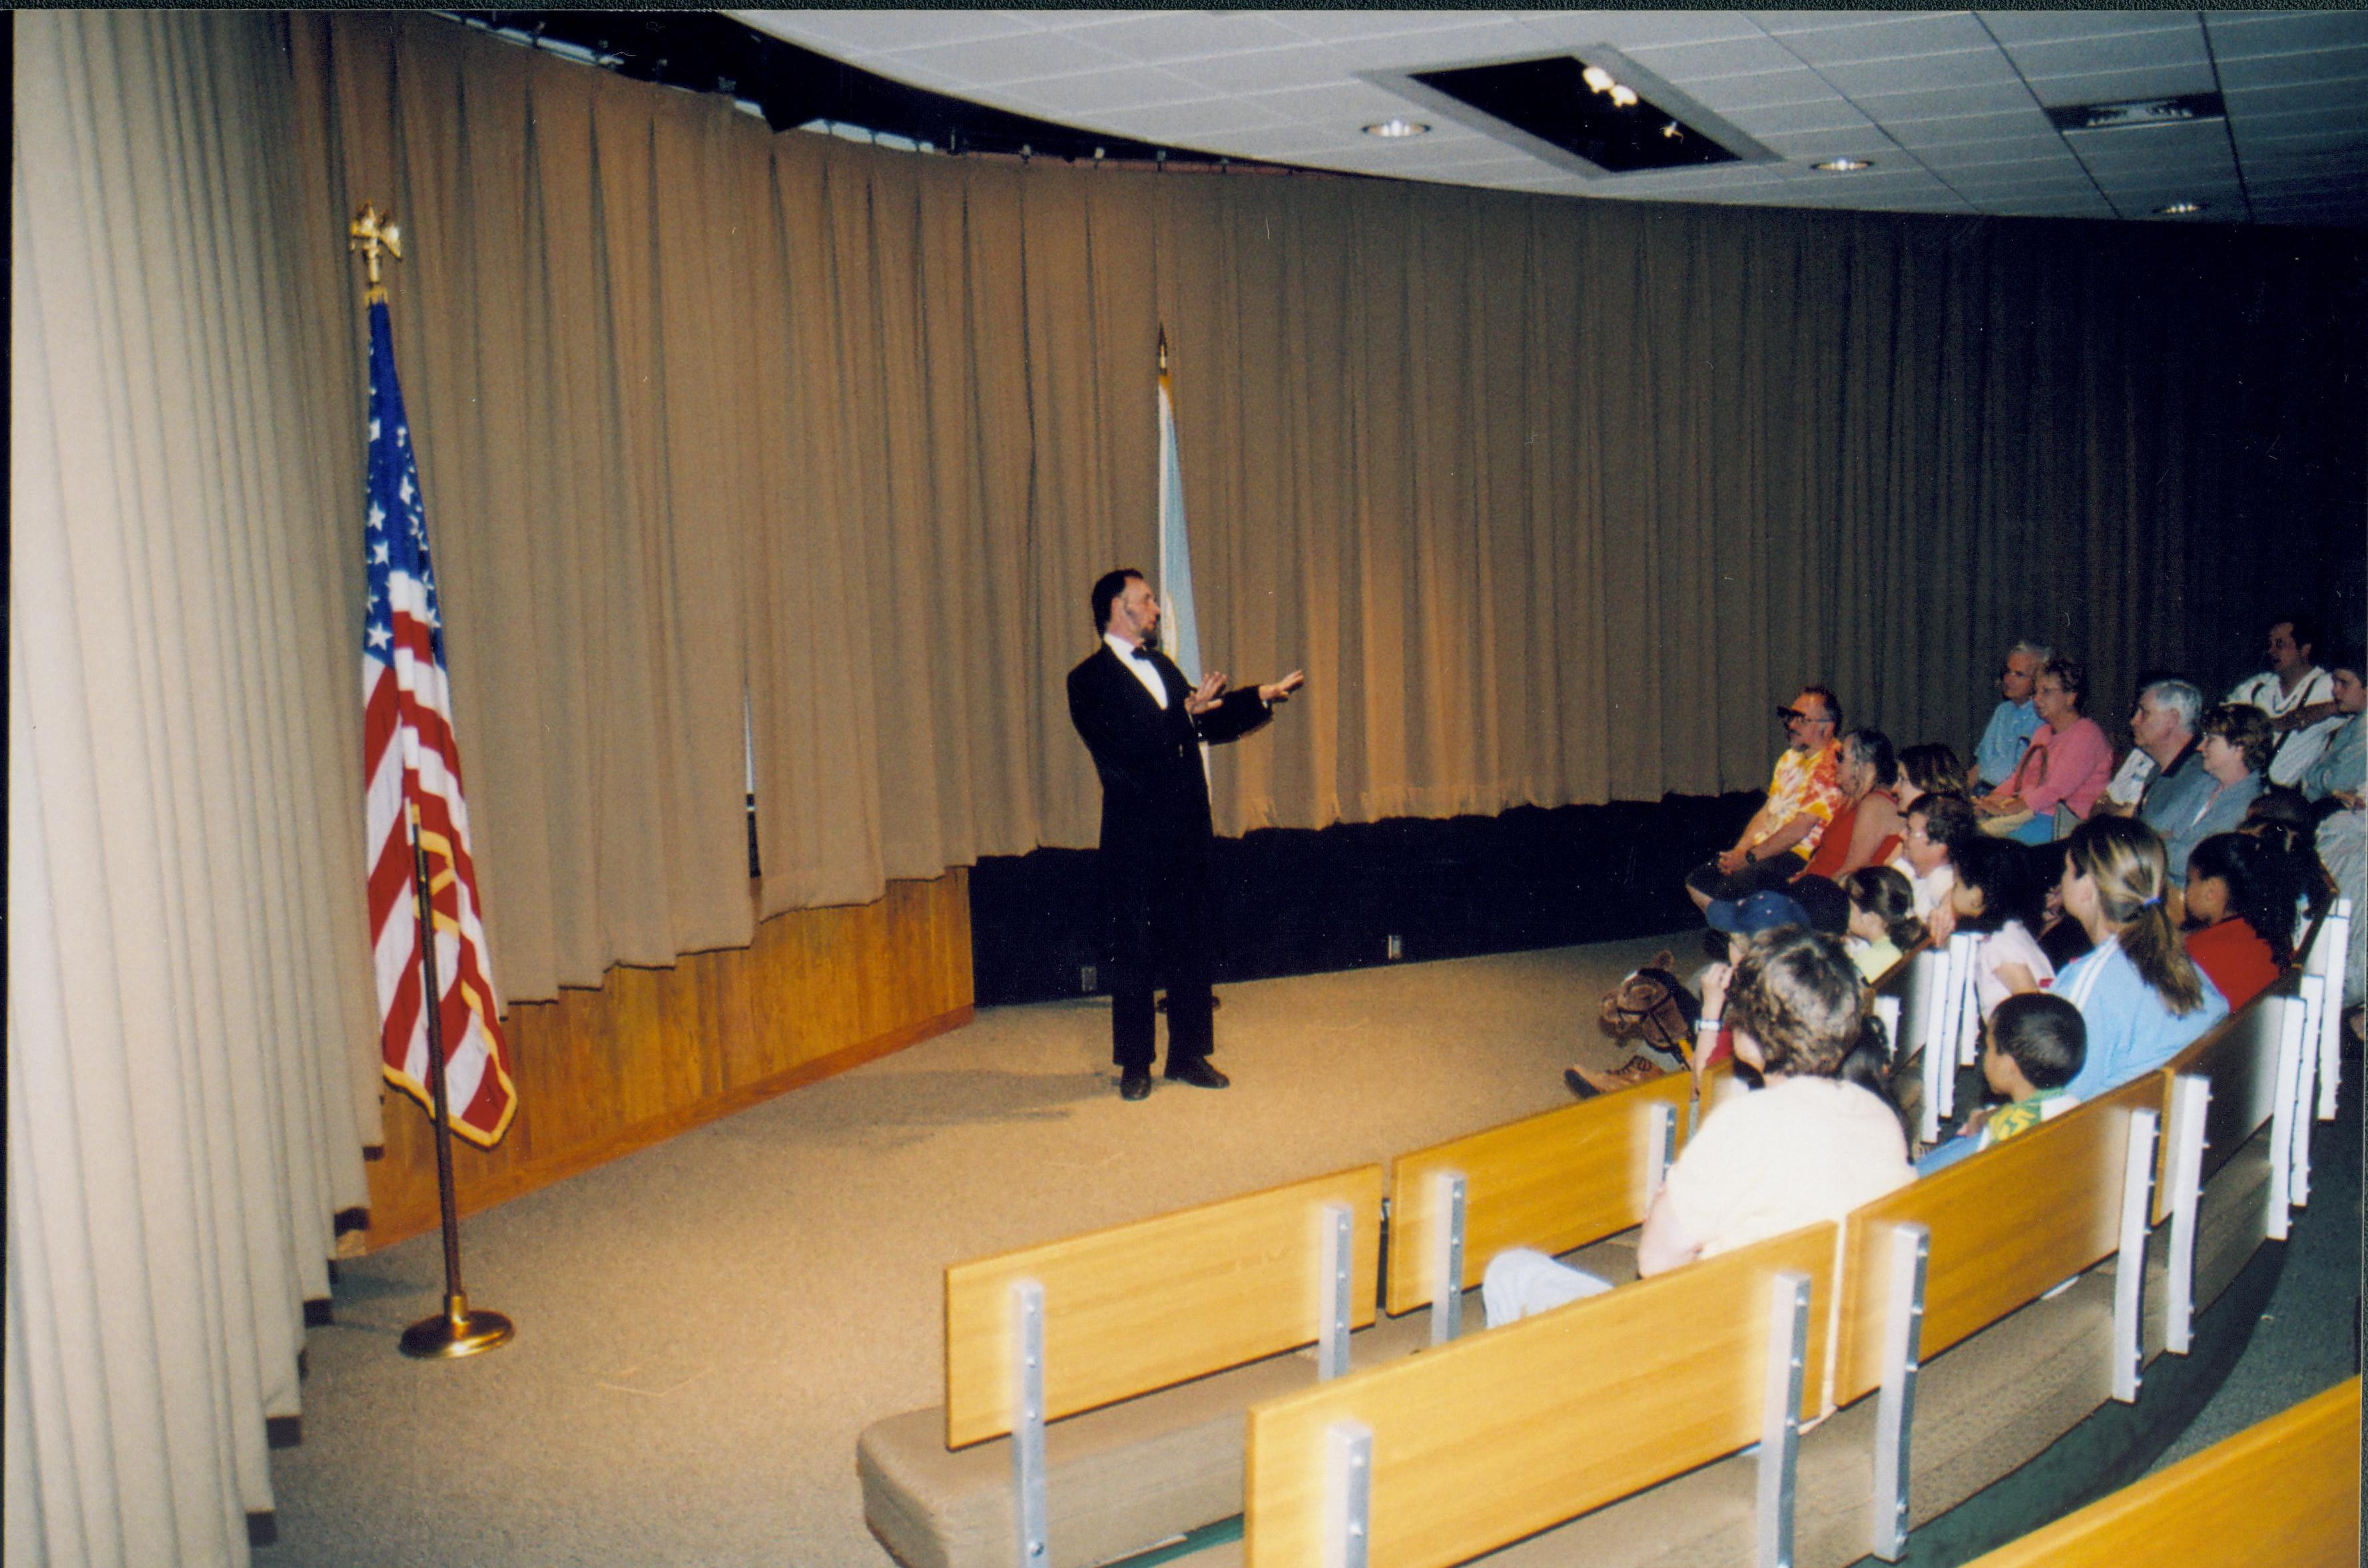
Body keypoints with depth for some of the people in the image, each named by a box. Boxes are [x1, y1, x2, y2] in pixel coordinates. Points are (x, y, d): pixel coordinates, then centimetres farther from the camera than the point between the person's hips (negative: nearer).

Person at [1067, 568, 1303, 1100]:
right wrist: (1186, 713, -26)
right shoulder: (1089, 680, -7)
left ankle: (1188, 1053, 21)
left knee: (1192, 947, 10)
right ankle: (1134, 1064, 13)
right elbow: (1123, 751, -20)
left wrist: (1261, 697, 18)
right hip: (1135, 841, -7)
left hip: (1187, 834, 7)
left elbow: (1207, 723, 26)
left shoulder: (1163, 667, 18)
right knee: (1134, 953, 2)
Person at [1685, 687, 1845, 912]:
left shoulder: (1830, 768, -15)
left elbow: (1800, 828, -20)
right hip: (1764, 849, 9)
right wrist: (1738, 850, 2)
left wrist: (1749, 857, -15)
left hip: (1799, 859, -9)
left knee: (1727, 890, -27)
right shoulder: (1791, 758, 16)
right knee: (1696, 882, -1)